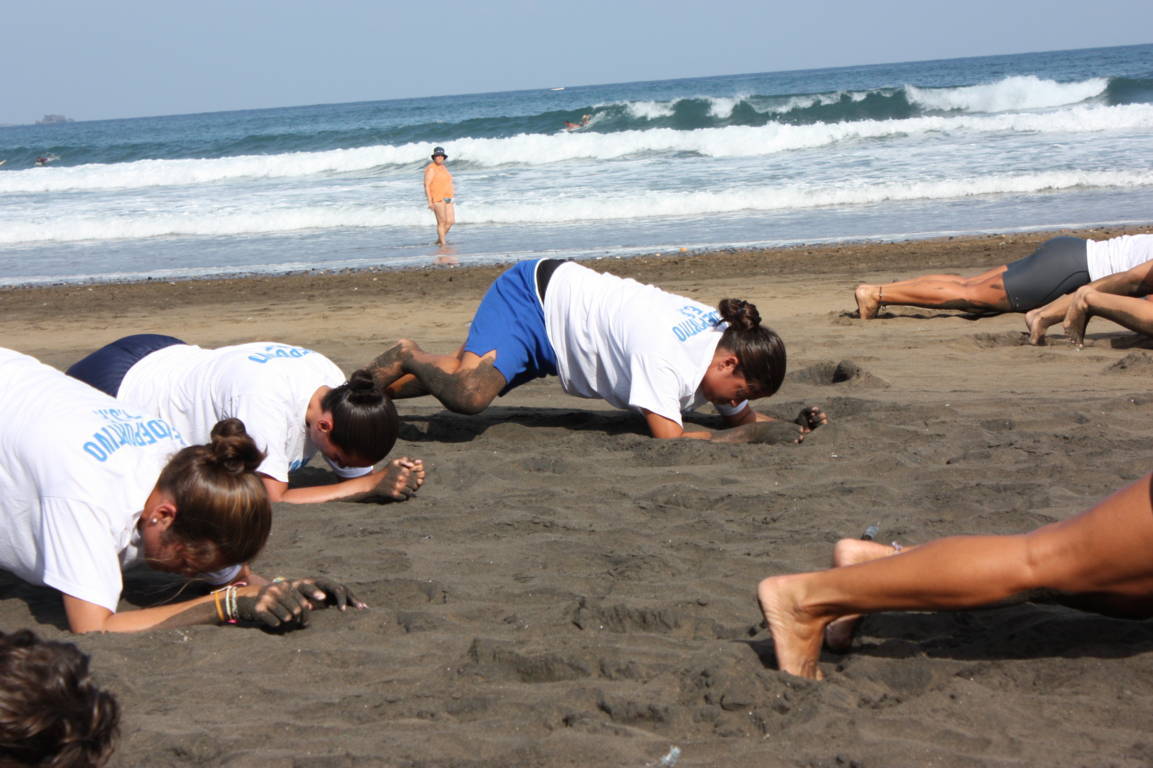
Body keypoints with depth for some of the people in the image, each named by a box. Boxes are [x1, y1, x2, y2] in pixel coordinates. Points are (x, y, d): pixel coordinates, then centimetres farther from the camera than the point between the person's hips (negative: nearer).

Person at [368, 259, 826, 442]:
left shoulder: (726, 336, -9)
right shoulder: (664, 353, -36)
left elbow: (744, 418, 3)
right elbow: (669, 440, -37)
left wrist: (788, 426, -16)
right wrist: (752, 434, -33)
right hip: (538, 291, -8)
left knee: (463, 376, 13)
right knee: (467, 395, -28)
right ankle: (408, 356, 1)